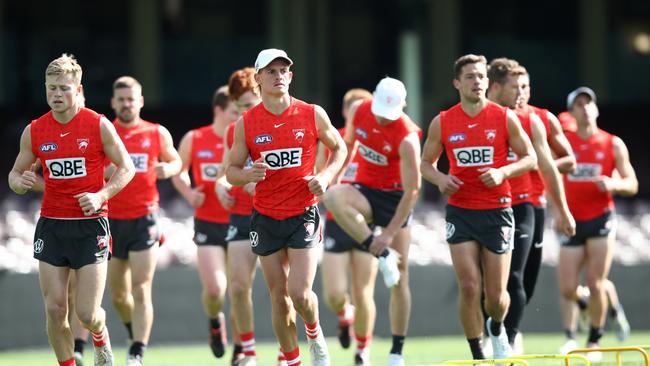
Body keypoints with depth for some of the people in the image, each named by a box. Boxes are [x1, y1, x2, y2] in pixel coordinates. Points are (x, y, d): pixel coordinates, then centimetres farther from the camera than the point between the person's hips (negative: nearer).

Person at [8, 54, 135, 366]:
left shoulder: (99, 126, -6)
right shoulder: (34, 131, 2)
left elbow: (126, 167, 1)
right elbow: (16, 172, 12)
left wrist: (101, 195, -14)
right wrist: (19, 182, -12)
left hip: (91, 225, -3)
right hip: (51, 226, 3)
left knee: (87, 314, -5)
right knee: (55, 310, -3)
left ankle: (101, 340, 31)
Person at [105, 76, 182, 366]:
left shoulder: (158, 134, 3)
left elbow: (176, 161, 18)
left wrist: (169, 169, -5)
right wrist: (104, 173, -16)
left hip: (144, 219, -2)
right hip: (111, 219, 2)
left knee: (141, 289, -11)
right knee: (118, 293, 10)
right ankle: (134, 329, 39)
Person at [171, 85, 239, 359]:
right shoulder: (194, 140, -1)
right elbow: (179, 172, 14)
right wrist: (189, 194, -4)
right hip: (208, 224, 0)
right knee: (214, 289, -13)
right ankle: (215, 321, 21)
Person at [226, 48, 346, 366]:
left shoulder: (313, 115, -3)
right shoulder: (246, 123, -2)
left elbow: (339, 148, 12)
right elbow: (231, 171, 5)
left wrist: (326, 176, -6)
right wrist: (249, 175, -18)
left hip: (303, 213, -2)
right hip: (266, 218, 2)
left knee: (300, 293, -12)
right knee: (279, 297, 4)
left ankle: (315, 334, 20)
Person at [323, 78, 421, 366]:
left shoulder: (407, 138, -23)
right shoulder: (358, 111, -8)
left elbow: (412, 190, -22)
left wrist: (389, 233, -25)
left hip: (395, 198, -4)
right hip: (365, 190, 4)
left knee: (399, 279, -5)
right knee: (333, 196, -33)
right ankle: (382, 256, -25)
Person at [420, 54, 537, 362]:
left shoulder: (505, 118, -2)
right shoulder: (442, 123, 1)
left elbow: (530, 157, 3)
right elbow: (426, 162, 12)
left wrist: (503, 172, -15)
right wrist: (440, 179, -9)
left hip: (497, 212, -1)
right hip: (460, 212, 1)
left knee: (496, 295, 1)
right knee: (468, 287, -10)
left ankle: (496, 327, 36)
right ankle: (477, 355, 1)